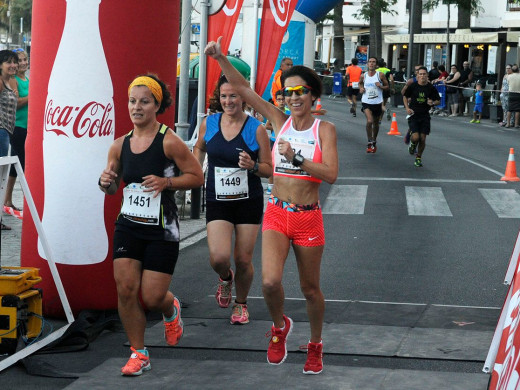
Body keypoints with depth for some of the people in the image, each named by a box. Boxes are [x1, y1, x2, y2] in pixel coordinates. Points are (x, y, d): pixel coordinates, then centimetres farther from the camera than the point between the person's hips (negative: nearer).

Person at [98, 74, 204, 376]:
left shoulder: (169, 141, -11)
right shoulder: (121, 145, 5)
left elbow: (197, 177, -8)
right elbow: (113, 188, 16)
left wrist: (166, 183, -22)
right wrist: (106, 183, -7)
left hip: (162, 230, -4)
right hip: (128, 226, 4)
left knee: (152, 297, -3)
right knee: (126, 289, -5)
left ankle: (171, 310, 36)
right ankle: (139, 353, 12)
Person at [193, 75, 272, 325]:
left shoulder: (256, 129, -8)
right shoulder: (208, 123, 1)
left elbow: (269, 169, -3)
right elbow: (199, 147, 23)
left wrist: (253, 166, -22)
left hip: (249, 201, -1)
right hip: (217, 201, 1)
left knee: (243, 260, 3)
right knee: (218, 258, -14)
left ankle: (241, 303, 31)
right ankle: (225, 278, 24)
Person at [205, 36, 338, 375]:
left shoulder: (324, 129, -4)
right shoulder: (280, 121, 3)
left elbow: (331, 174, -16)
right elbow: (243, 88, 0)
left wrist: (297, 158, -25)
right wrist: (221, 58, -9)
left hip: (309, 218, -1)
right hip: (277, 214, 1)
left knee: (310, 289, 10)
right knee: (270, 282, -17)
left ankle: (316, 345, 34)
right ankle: (280, 326, 16)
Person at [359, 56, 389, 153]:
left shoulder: (380, 75, -5)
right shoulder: (364, 76, 0)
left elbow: (387, 86, 3)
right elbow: (360, 83, 22)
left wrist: (381, 86, -17)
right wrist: (361, 88, 1)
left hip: (377, 102, 1)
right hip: (366, 102, -1)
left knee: (376, 123, 15)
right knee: (369, 121, -21)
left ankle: (374, 142, 37)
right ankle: (370, 143, -9)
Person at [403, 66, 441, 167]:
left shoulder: (431, 88, -2)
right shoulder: (413, 86, -4)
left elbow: (438, 100, 7)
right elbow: (405, 96, 12)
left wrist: (433, 103, -15)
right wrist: (407, 108, -2)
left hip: (425, 115, 1)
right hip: (413, 114, -1)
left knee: (422, 139, -1)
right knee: (416, 137, -15)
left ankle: (418, 158, 19)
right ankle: (412, 144, 23)